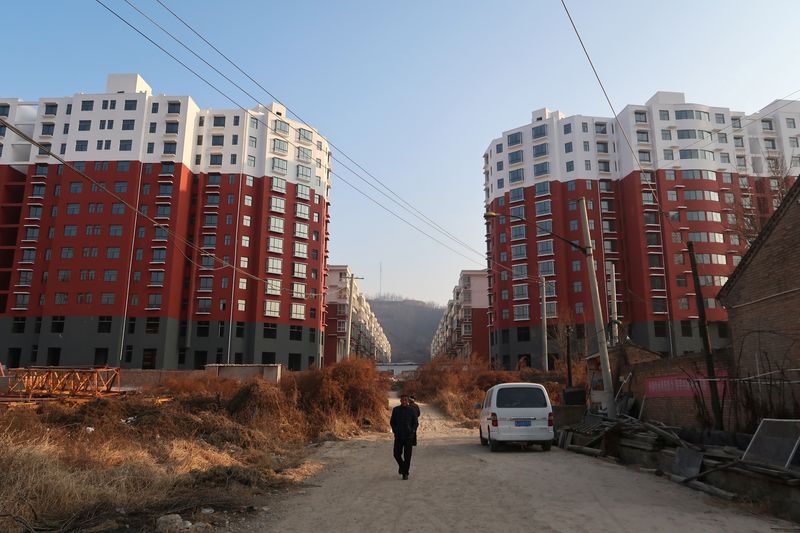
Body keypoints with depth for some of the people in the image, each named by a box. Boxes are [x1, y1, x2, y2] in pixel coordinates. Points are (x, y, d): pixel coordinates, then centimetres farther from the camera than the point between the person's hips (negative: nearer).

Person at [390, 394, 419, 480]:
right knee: (397, 454, 2)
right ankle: (401, 465, 32)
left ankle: (405, 473, 10)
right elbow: (392, 422, 9)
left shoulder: (412, 410, -3)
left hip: (409, 436, -1)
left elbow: (416, 423, 4)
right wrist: (394, 431, -3)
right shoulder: (396, 410, 0)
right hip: (398, 436, 1)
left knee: (407, 456, -1)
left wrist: (412, 431, -9)